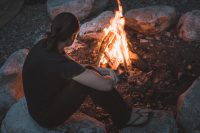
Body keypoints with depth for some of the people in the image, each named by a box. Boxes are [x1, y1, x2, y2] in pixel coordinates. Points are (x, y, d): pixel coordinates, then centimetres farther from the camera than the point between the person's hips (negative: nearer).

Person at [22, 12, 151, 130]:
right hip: (47, 117, -9)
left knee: (90, 72, 5)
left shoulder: (46, 45, -7)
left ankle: (123, 111, 16)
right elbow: (106, 85, -30)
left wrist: (102, 71, 1)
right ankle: (124, 117, 4)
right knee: (90, 81, -18)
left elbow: (73, 66, 11)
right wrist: (109, 79, -6)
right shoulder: (56, 62, -33)